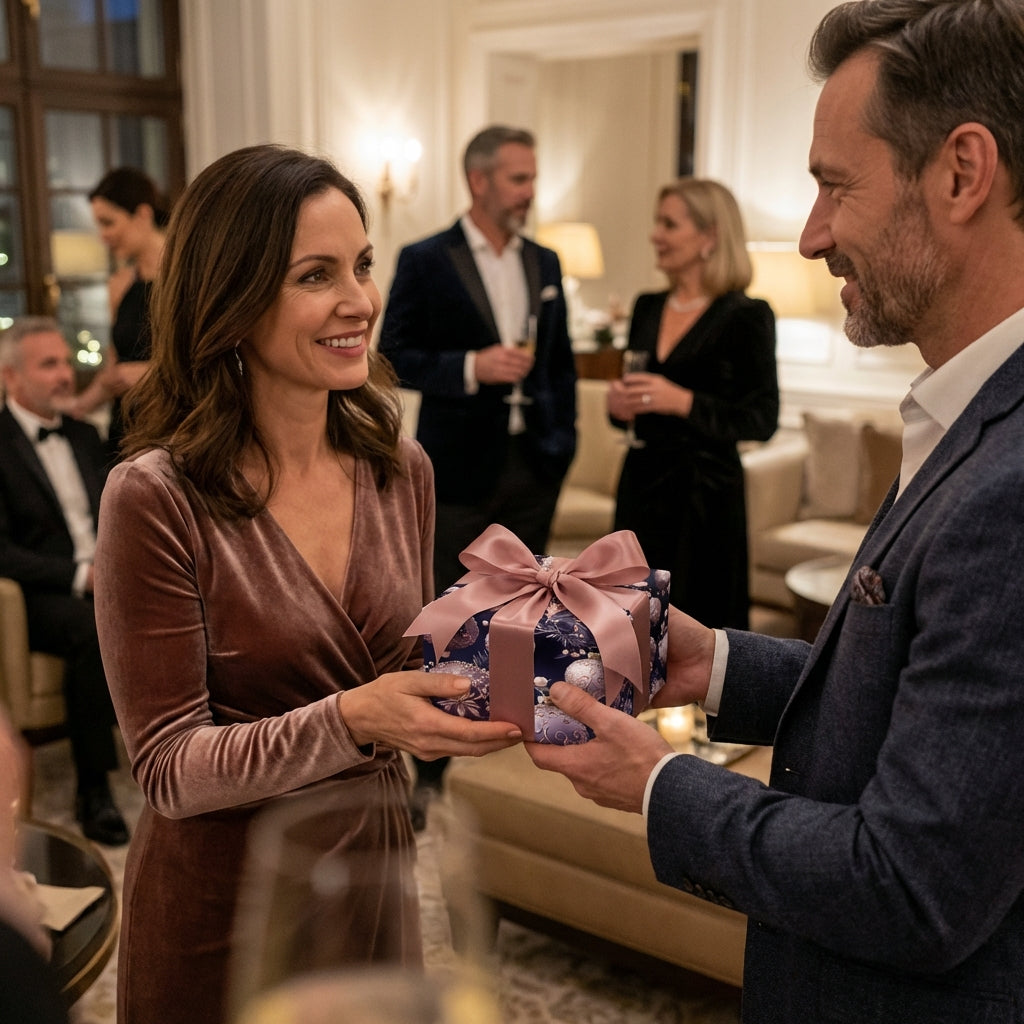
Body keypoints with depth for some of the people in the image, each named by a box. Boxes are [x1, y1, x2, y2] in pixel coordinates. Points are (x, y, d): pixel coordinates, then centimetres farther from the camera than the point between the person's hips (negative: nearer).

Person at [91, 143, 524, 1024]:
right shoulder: (157, 498, -20)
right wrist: (347, 721, -32)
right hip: (225, 909, -4)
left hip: (379, 877, 5)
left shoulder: (400, 467, -4)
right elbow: (169, 766, -18)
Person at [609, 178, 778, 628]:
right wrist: (619, 402, -4)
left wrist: (683, 402, -22)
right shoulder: (647, 308, 10)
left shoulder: (746, 316, -8)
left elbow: (762, 420, -11)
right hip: (640, 484, 6)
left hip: (704, 495, -5)